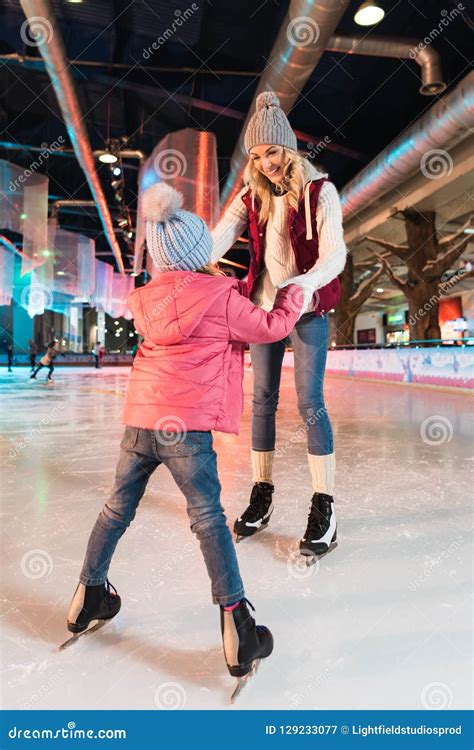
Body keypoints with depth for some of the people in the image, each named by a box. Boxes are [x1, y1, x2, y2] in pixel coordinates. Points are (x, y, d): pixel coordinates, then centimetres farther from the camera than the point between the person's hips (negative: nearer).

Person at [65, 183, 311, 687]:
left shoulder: (143, 299, 11)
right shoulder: (220, 295, -4)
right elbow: (272, 327, 5)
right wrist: (294, 292, 22)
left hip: (139, 419, 6)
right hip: (187, 424, -5)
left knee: (118, 508, 19)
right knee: (208, 519, 0)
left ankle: (87, 596, 35)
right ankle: (235, 623, 6)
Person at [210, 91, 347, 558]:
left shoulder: (319, 191, -4)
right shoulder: (252, 195, 8)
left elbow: (335, 254, -15)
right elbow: (218, 238, -8)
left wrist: (304, 285, -35)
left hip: (307, 309, -4)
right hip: (263, 306, 4)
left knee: (310, 402, -9)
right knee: (263, 399, 5)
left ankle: (324, 507, 0)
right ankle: (261, 496, 16)